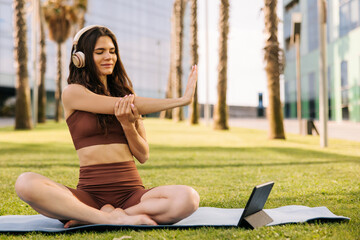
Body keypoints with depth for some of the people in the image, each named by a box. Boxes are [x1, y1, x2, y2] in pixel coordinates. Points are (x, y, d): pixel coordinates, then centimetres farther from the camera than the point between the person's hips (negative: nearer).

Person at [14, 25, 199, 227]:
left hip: (131, 193, 3)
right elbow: (118, 106, -7)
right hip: (90, 193, -2)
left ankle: (98, 218, -22)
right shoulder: (73, 92, 6)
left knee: (188, 198, -29)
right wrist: (181, 100, -7)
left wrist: (128, 125, -8)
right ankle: (115, 219, -31)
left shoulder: (126, 95, 18)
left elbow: (143, 156, 13)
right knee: (26, 183, -32)